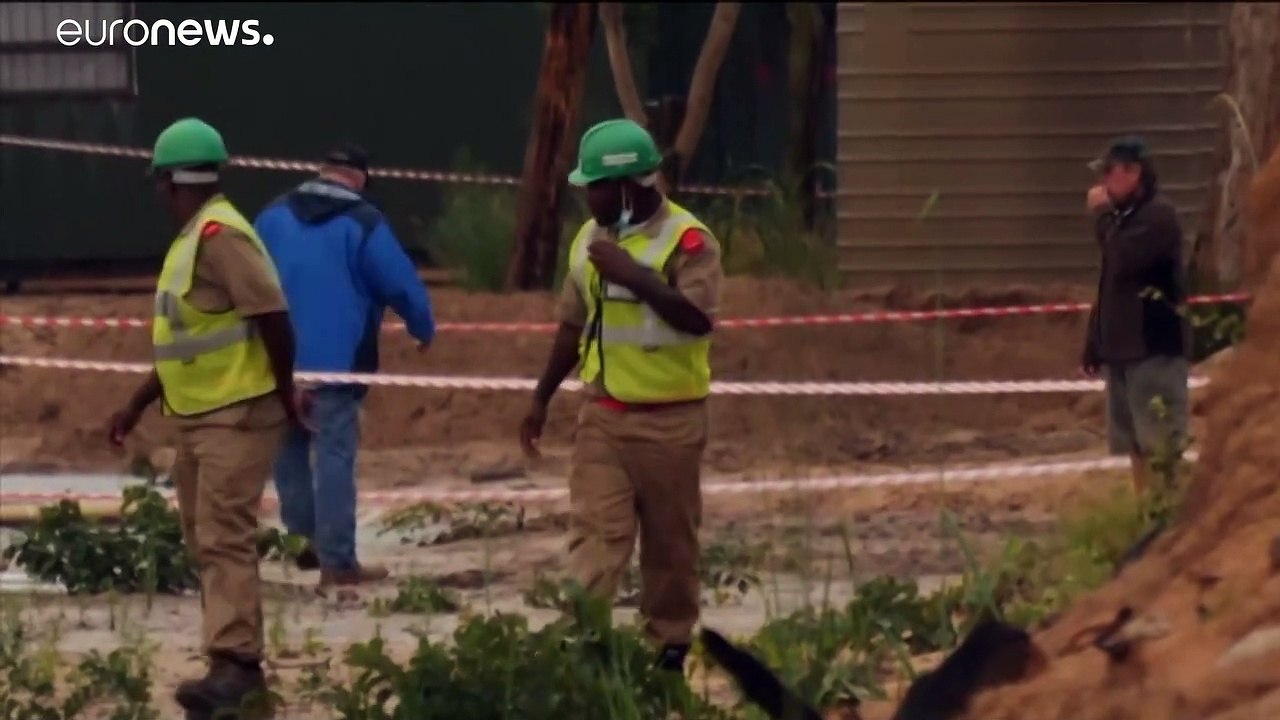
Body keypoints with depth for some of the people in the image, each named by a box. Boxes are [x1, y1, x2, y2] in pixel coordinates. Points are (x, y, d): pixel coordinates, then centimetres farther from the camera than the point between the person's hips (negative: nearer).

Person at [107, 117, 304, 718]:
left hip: (237, 417, -10)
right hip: (198, 418, 10)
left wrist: (286, 393, -12)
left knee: (224, 539, -18)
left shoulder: (219, 236, -16)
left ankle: (235, 664, -26)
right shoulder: (193, 239, 15)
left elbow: (274, 317, -23)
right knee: (205, 542, 11)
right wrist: (136, 407, 24)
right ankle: (233, 665, 15)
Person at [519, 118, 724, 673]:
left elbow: (697, 318, -27)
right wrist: (541, 399, 19)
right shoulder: (591, 239, 8)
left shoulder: (687, 241, -13)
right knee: (595, 533, -7)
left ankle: (670, 646, 21)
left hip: (669, 418, -5)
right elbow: (574, 325, 18)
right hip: (602, 414, 5)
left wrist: (633, 273, -30)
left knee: (669, 540, 7)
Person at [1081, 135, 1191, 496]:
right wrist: (1094, 346, 17)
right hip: (1125, 347, 9)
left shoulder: (1158, 216, -10)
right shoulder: (1124, 219, 16)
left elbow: (1121, 262, -24)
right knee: (1135, 444, 9)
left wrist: (1103, 215, -11)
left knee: (1162, 444, -11)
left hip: (1156, 348, -9)